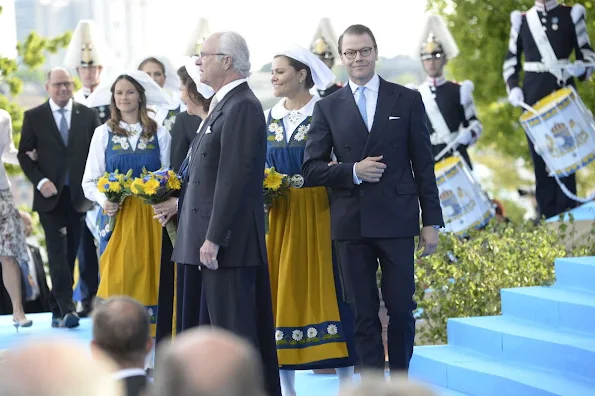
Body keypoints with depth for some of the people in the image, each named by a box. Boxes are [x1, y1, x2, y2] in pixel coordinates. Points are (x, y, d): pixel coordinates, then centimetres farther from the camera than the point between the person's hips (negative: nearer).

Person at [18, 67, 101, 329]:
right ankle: (66, 308, -17)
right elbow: (24, 154, 2)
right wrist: (40, 181, -11)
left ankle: (58, 309, 14)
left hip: (78, 195, 2)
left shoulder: (88, 115, 7)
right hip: (49, 196, -2)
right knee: (57, 251, -12)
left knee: (70, 252, 6)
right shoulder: (34, 117, 3)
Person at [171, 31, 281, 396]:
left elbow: (234, 177, -20)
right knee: (252, 324, 13)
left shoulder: (242, 106, -14)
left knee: (234, 328, -8)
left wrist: (213, 238, -22)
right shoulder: (226, 105, 17)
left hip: (229, 239, -10)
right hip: (219, 236, 10)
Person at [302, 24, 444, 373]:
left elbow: (424, 165, 5)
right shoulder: (328, 108, 7)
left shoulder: (407, 100, 5)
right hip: (351, 223, 1)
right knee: (363, 314, 4)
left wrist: (432, 221, 1)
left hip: (397, 220, -1)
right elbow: (311, 169, 5)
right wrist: (353, 171, -11)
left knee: (401, 309, 1)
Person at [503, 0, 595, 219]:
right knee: (540, 155, 1)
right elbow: (511, 60, 15)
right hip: (533, 94, 2)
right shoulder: (521, 20, 11)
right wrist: (513, 87, 0)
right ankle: (549, 217, 5)